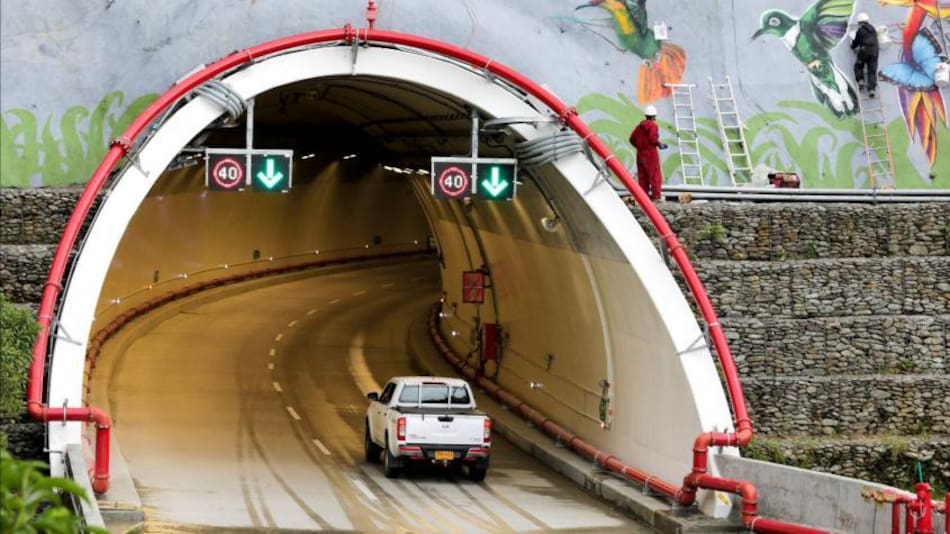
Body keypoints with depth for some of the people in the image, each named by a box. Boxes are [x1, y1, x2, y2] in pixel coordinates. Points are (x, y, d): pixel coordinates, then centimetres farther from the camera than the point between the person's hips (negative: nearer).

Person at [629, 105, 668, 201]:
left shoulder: (640, 126, 11)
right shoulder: (653, 126, -9)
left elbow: (632, 139, 10)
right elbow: (653, 139, -22)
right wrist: (660, 144, -5)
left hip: (640, 153, 7)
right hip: (651, 153, -7)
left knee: (642, 175, 8)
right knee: (655, 175, -2)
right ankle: (656, 195, -6)